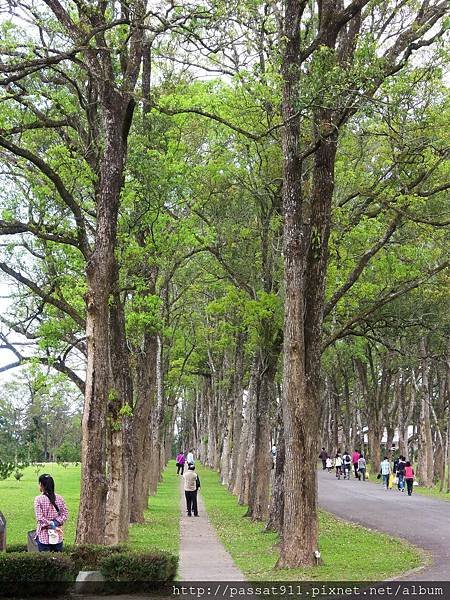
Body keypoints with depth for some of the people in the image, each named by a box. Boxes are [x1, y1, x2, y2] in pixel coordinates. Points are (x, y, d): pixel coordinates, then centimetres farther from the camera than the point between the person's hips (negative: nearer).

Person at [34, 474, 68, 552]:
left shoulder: (38, 499, -10)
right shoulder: (59, 498, 1)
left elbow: (40, 518, -15)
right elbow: (65, 515, -1)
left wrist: (50, 525, -10)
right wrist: (55, 523, -6)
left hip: (44, 536, -3)